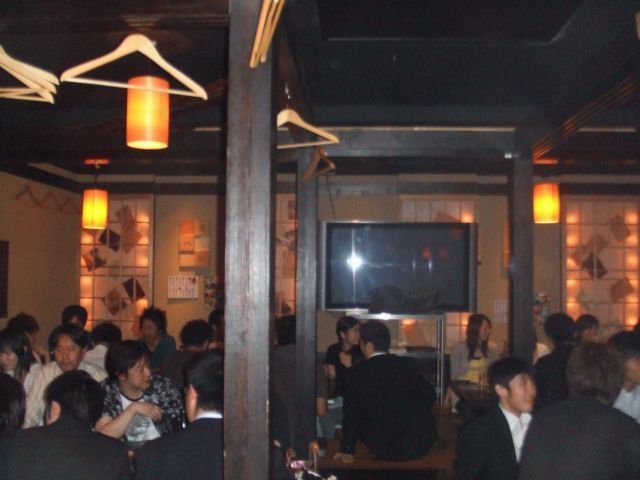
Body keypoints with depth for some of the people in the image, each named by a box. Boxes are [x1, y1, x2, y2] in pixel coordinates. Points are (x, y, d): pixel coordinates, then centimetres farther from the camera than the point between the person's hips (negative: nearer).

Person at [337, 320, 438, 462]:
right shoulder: (408, 365, -6)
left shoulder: (357, 374, -7)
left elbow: (351, 415, 0)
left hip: (384, 451, -1)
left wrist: (347, 451, 10)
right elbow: (429, 396, 2)